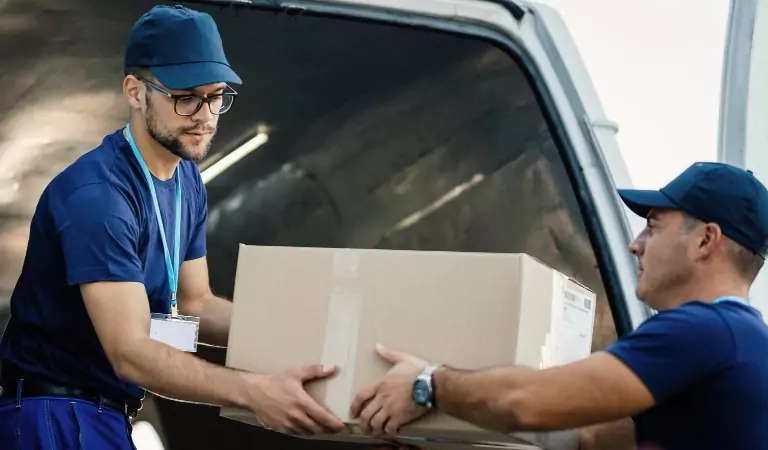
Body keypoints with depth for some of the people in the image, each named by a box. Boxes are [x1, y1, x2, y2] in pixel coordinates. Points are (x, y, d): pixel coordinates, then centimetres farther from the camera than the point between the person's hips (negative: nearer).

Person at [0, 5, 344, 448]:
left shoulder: (187, 179, 5)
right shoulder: (97, 196, -24)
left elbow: (195, 305, 10)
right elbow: (129, 353, -30)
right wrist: (254, 391, -42)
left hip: (110, 412, 9)